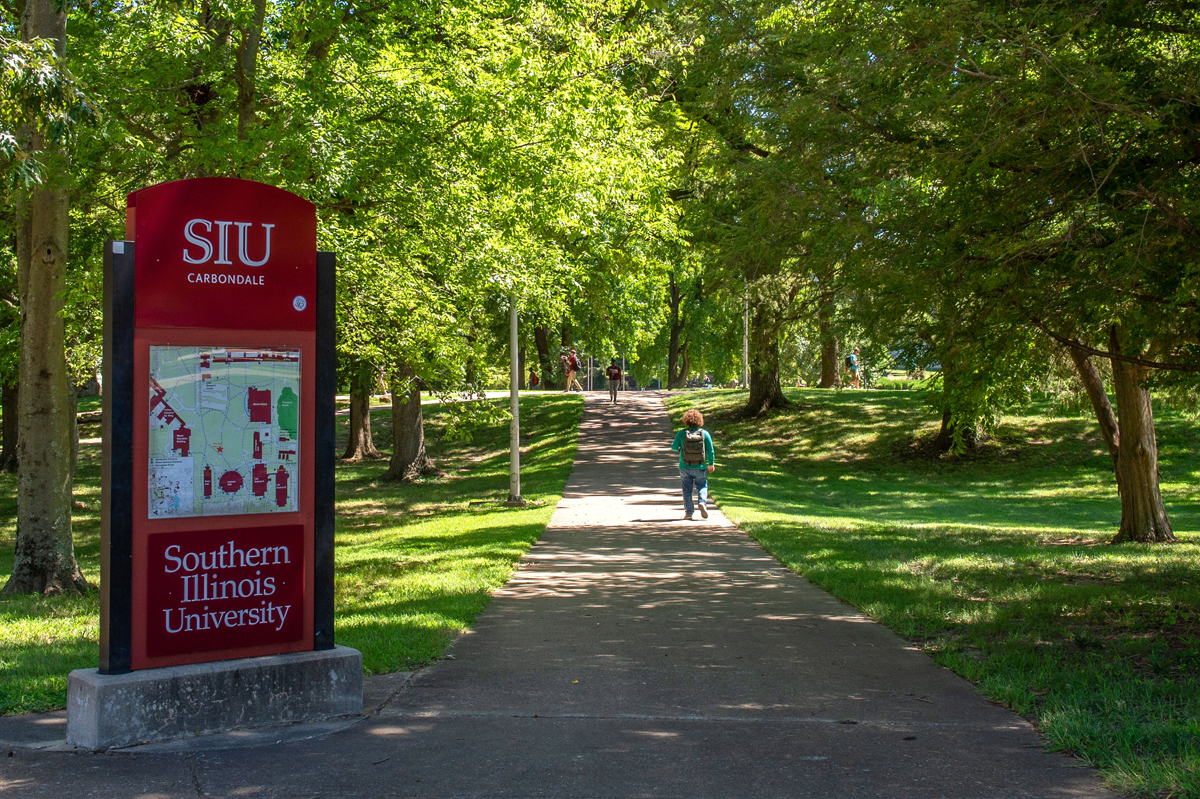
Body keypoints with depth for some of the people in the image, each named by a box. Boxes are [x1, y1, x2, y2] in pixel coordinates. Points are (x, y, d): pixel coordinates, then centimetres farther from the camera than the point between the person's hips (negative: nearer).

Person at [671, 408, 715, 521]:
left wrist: (676, 445, 26)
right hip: (700, 468, 0)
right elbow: (710, 451, -2)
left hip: (685, 468, 0)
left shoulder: (681, 433, -9)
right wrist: (711, 464, 10)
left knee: (687, 489, 11)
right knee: (702, 486, 16)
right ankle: (703, 502, -11)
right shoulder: (705, 433, -7)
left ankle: (688, 512, 9)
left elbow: (674, 447, 2)